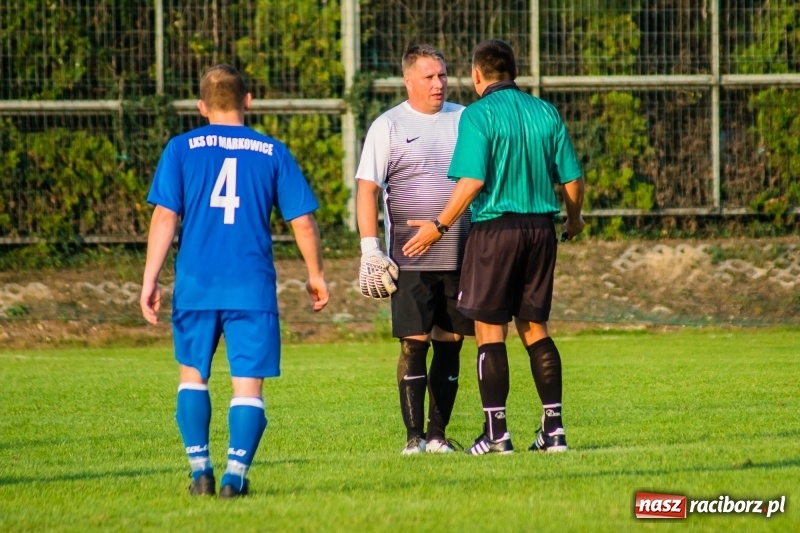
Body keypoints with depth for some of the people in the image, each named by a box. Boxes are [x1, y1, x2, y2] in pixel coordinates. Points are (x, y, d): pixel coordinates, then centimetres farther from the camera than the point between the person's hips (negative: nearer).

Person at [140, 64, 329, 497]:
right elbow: (302, 221, 6)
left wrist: (150, 280, -1)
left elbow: (164, 217, -4)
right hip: (253, 286, -1)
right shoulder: (272, 152, 5)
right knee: (248, 384, 3)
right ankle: (236, 473, -10)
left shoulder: (181, 149, 3)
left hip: (196, 284, 1)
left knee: (193, 374, 17)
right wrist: (315, 275, 19)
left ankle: (200, 470, 12)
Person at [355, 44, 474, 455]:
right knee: (414, 343, -6)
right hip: (410, 260, -4)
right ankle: (413, 435, -1)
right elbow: (367, 188, -3)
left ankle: (438, 434, 10)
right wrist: (370, 249, -11)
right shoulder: (389, 126, 0)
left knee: (450, 342, 4)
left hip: (460, 256, 4)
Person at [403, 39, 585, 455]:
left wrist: (438, 226, -8)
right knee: (535, 328, 13)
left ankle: (496, 433, -1)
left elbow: (472, 182, -17)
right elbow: (572, 179, 8)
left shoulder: (478, 115, -8)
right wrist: (574, 219, 27)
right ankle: (553, 428, 9)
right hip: (541, 227, 5)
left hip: (495, 230, -5)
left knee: (490, 331, 1)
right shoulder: (546, 113, 7)